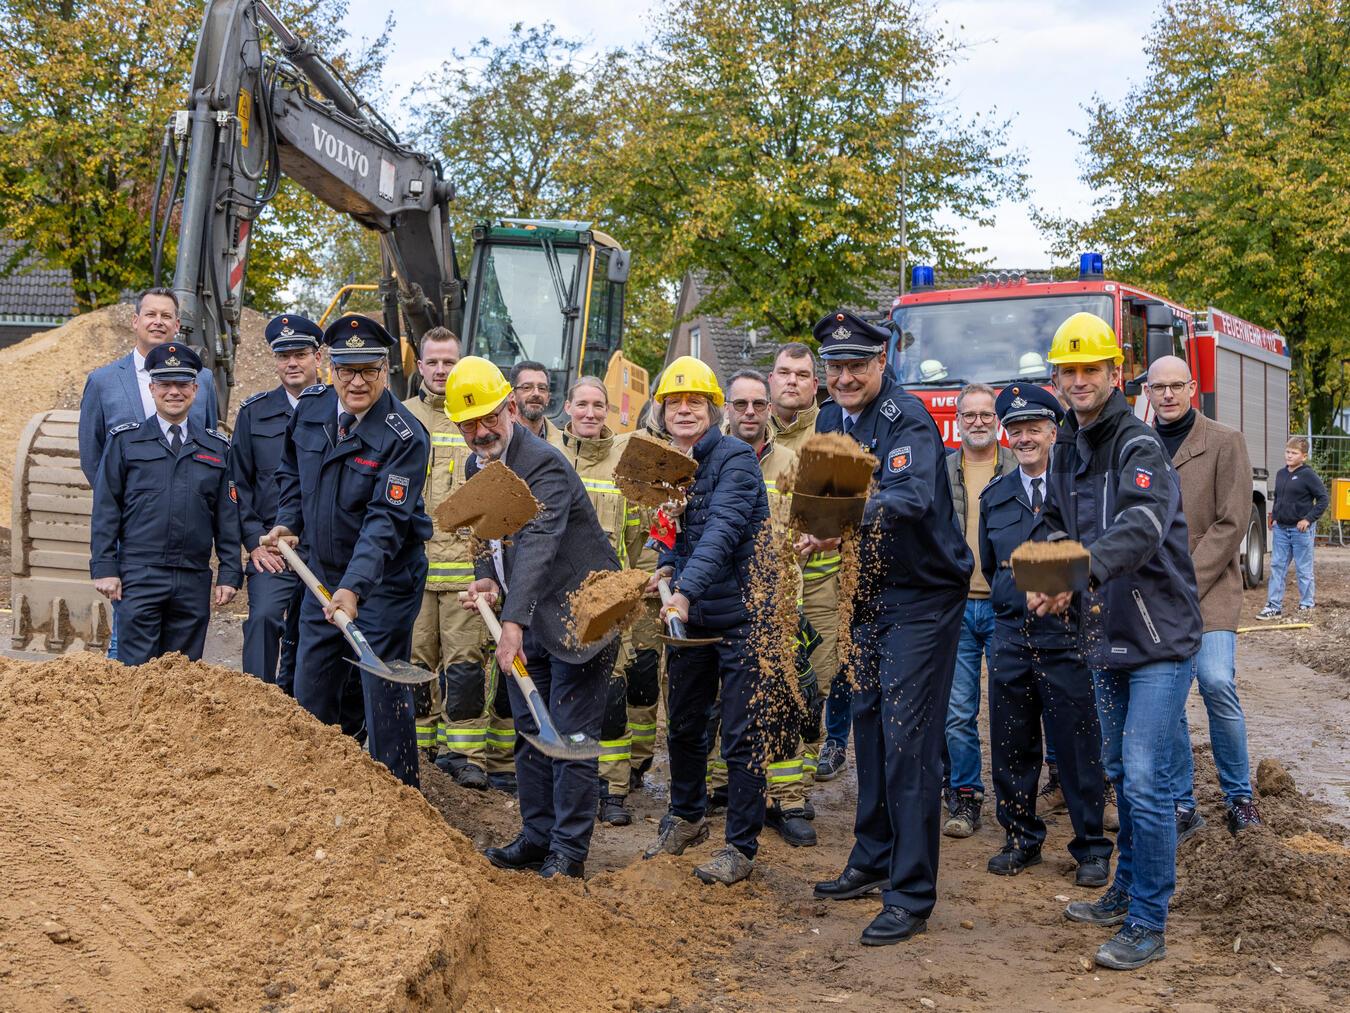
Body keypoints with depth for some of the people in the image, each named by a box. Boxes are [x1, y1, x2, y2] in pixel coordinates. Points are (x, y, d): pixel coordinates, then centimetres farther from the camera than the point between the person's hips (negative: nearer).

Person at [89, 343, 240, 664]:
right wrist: (104, 568, -4)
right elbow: (105, 509, 4)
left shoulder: (217, 448, 12)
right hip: (139, 576, -2)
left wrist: (229, 574, 4)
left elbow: (228, 517, 11)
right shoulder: (124, 441, 6)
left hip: (194, 580, 2)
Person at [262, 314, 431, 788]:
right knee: (312, 693, 16)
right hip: (323, 574, 7)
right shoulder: (310, 407, -2)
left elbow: (386, 520, -28)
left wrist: (354, 587, -38)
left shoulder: (405, 437, -21)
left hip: (383, 581, -6)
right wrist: (286, 522, 1)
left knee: (383, 695, -3)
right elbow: (291, 471, 16)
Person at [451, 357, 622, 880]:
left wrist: (513, 622, -43)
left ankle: (568, 850, 7)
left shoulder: (544, 464, -22)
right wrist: (487, 582, -2)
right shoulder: (477, 466, 7)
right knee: (530, 733, 15)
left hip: (576, 618, -9)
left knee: (570, 736, -3)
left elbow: (537, 545, -34)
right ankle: (536, 836, 26)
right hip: (527, 620, 9)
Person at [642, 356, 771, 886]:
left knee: (741, 735, -2)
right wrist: (666, 568, 0)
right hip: (689, 615, 7)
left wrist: (687, 589, -39)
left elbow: (723, 529, -28)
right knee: (683, 722, 19)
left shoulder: (735, 457, -14)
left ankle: (741, 846, 10)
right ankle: (687, 816, 41)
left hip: (740, 613, -7)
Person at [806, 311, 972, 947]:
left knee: (907, 735, -10)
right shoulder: (831, 419, 7)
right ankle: (873, 860, 29)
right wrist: (817, 524, -7)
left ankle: (911, 895, -4)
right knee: (868, 723, 14)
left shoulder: (908, 419, -18)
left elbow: (912, 495, -36)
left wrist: (846, 521, -52)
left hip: (922, 592, -8)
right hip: (869, 591, 8)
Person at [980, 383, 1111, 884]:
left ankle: (1091, 848, 16)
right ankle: (1021, 839, 24)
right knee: (1011, 748, 10)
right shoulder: (995, 495, 12)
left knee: (1079, 748, 2)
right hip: (1011, 639, 5)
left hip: (1068, 638, -4)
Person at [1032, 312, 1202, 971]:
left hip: (1159, 638, -8)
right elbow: (1056, 525, 14)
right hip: (1106, 639, 8)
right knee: (1120, 772, 18)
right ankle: (1127, 890, 33)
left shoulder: (1140, 446, -16)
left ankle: (1147, 924, 0)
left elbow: (1141, 526, -33)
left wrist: (1083, 572, -49)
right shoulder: (1066, 454, 10)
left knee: (1145, 778, -9)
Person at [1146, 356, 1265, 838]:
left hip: (1208, 588, -3)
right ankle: (1182, 806, 12)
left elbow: (1231, 522, -6)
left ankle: (1239, 796, 3)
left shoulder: (1225, 442, 0)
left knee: (1217, 683, -16)